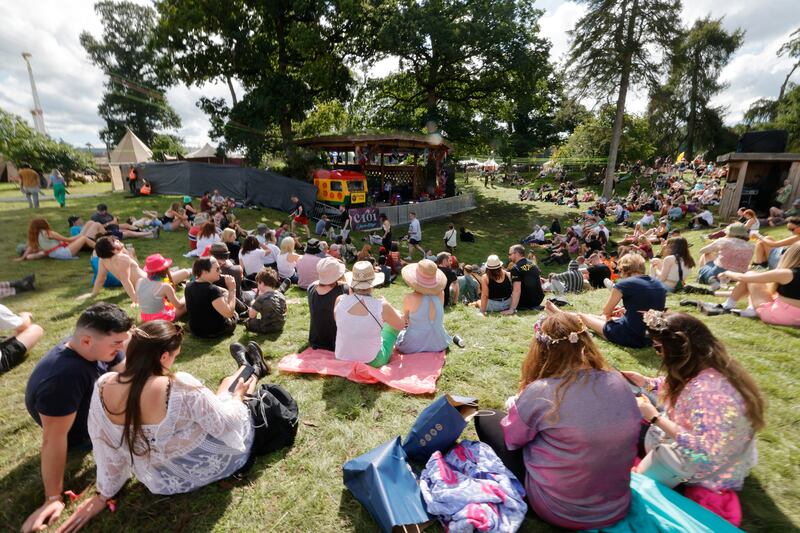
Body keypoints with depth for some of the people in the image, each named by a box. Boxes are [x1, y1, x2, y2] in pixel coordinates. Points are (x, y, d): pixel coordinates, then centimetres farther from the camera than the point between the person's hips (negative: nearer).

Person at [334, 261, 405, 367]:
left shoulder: (340, 300, -17)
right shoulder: (382, 306, -25)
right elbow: (401, 325, -4)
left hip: (341, 360, 3)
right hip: (373, 363, -3)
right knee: (392, 324, 22)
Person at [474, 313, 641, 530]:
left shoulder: (539, 392, -26)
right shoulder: (620, 383, -10)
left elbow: (510, 438, -8)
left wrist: (515, 406, 11)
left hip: (558, 510, -5)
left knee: (486, 419, 8)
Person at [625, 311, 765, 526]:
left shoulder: (707, 391, -38)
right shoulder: (707, 367, -10)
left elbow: (705, 453, -34)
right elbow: (680, 389, 10)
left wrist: (655, 417, -32)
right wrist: (648, 383, -3)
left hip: (712, 470, -8)